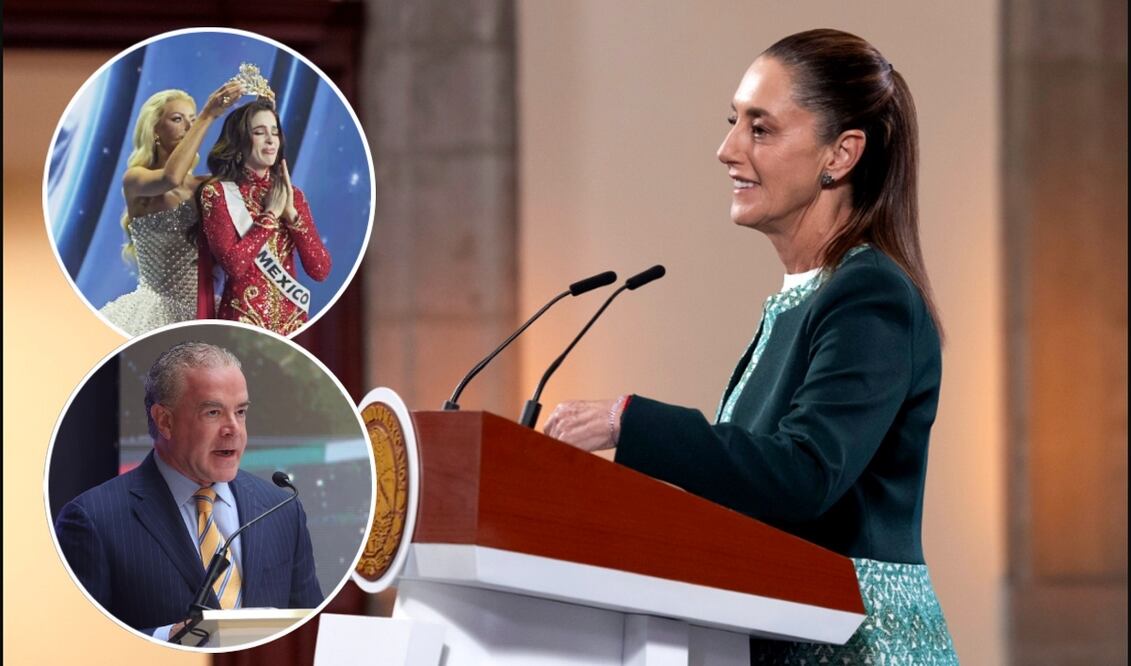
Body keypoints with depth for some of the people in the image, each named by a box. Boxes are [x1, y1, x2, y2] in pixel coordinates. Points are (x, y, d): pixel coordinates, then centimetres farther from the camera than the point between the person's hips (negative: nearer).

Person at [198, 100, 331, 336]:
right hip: (243, 320, -4)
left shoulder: (291, 194, 9)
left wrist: (291, 213, -7)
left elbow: (320, 270, 0)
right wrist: (270, 214, -10)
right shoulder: (216, 192, -5)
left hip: (293, 319, 4)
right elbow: (234, 263, -18)